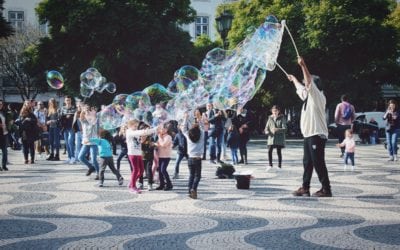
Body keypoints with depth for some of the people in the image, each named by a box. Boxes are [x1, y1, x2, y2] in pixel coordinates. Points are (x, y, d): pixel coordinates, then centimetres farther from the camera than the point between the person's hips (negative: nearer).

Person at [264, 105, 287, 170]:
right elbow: (266, 127, 11)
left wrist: (277, 129, -24)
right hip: (271, 137, 2)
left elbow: (284, 128, -8)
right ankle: (270, 165, 3)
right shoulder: (270, 118, 9)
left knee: (279, 152, 1)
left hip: (279, 138, -2)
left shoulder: (282, 118, -1)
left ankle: (279, 166, 10)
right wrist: (267, 131, -12)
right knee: (269, 151, -9)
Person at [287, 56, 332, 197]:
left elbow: (309, 83, -22)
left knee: (318, 162, -9)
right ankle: (305, 188, 15)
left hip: (317, 135, -10)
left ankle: (326, 189, -5)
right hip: (308, 134, 10)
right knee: (307, 162, 10)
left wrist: (303, 66, -29)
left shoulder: (318, 96, -8)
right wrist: (294, 79, 52)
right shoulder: (308, 96, 18)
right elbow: (300, 88, 38)